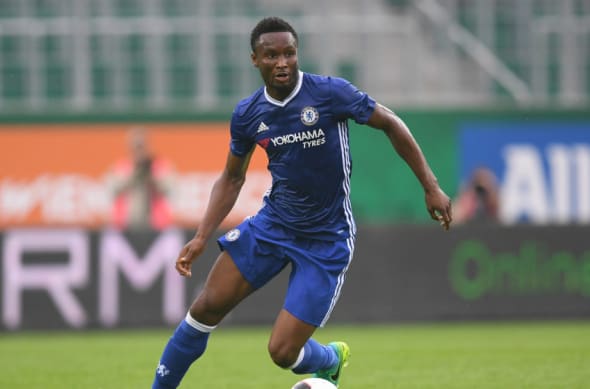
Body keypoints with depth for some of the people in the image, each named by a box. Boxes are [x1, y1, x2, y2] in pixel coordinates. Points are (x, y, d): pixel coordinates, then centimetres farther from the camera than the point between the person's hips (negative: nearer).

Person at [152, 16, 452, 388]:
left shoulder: (330, 93, -16)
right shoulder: (247, 114, -3)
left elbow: (391, 124, -4)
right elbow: (232, 178, 12)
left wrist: (431, 186, -5)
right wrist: (201, 238, 2)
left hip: (326, 240, -4)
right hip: (272, 224, 4)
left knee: (283, 352, -8)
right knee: (208, 306, -5)